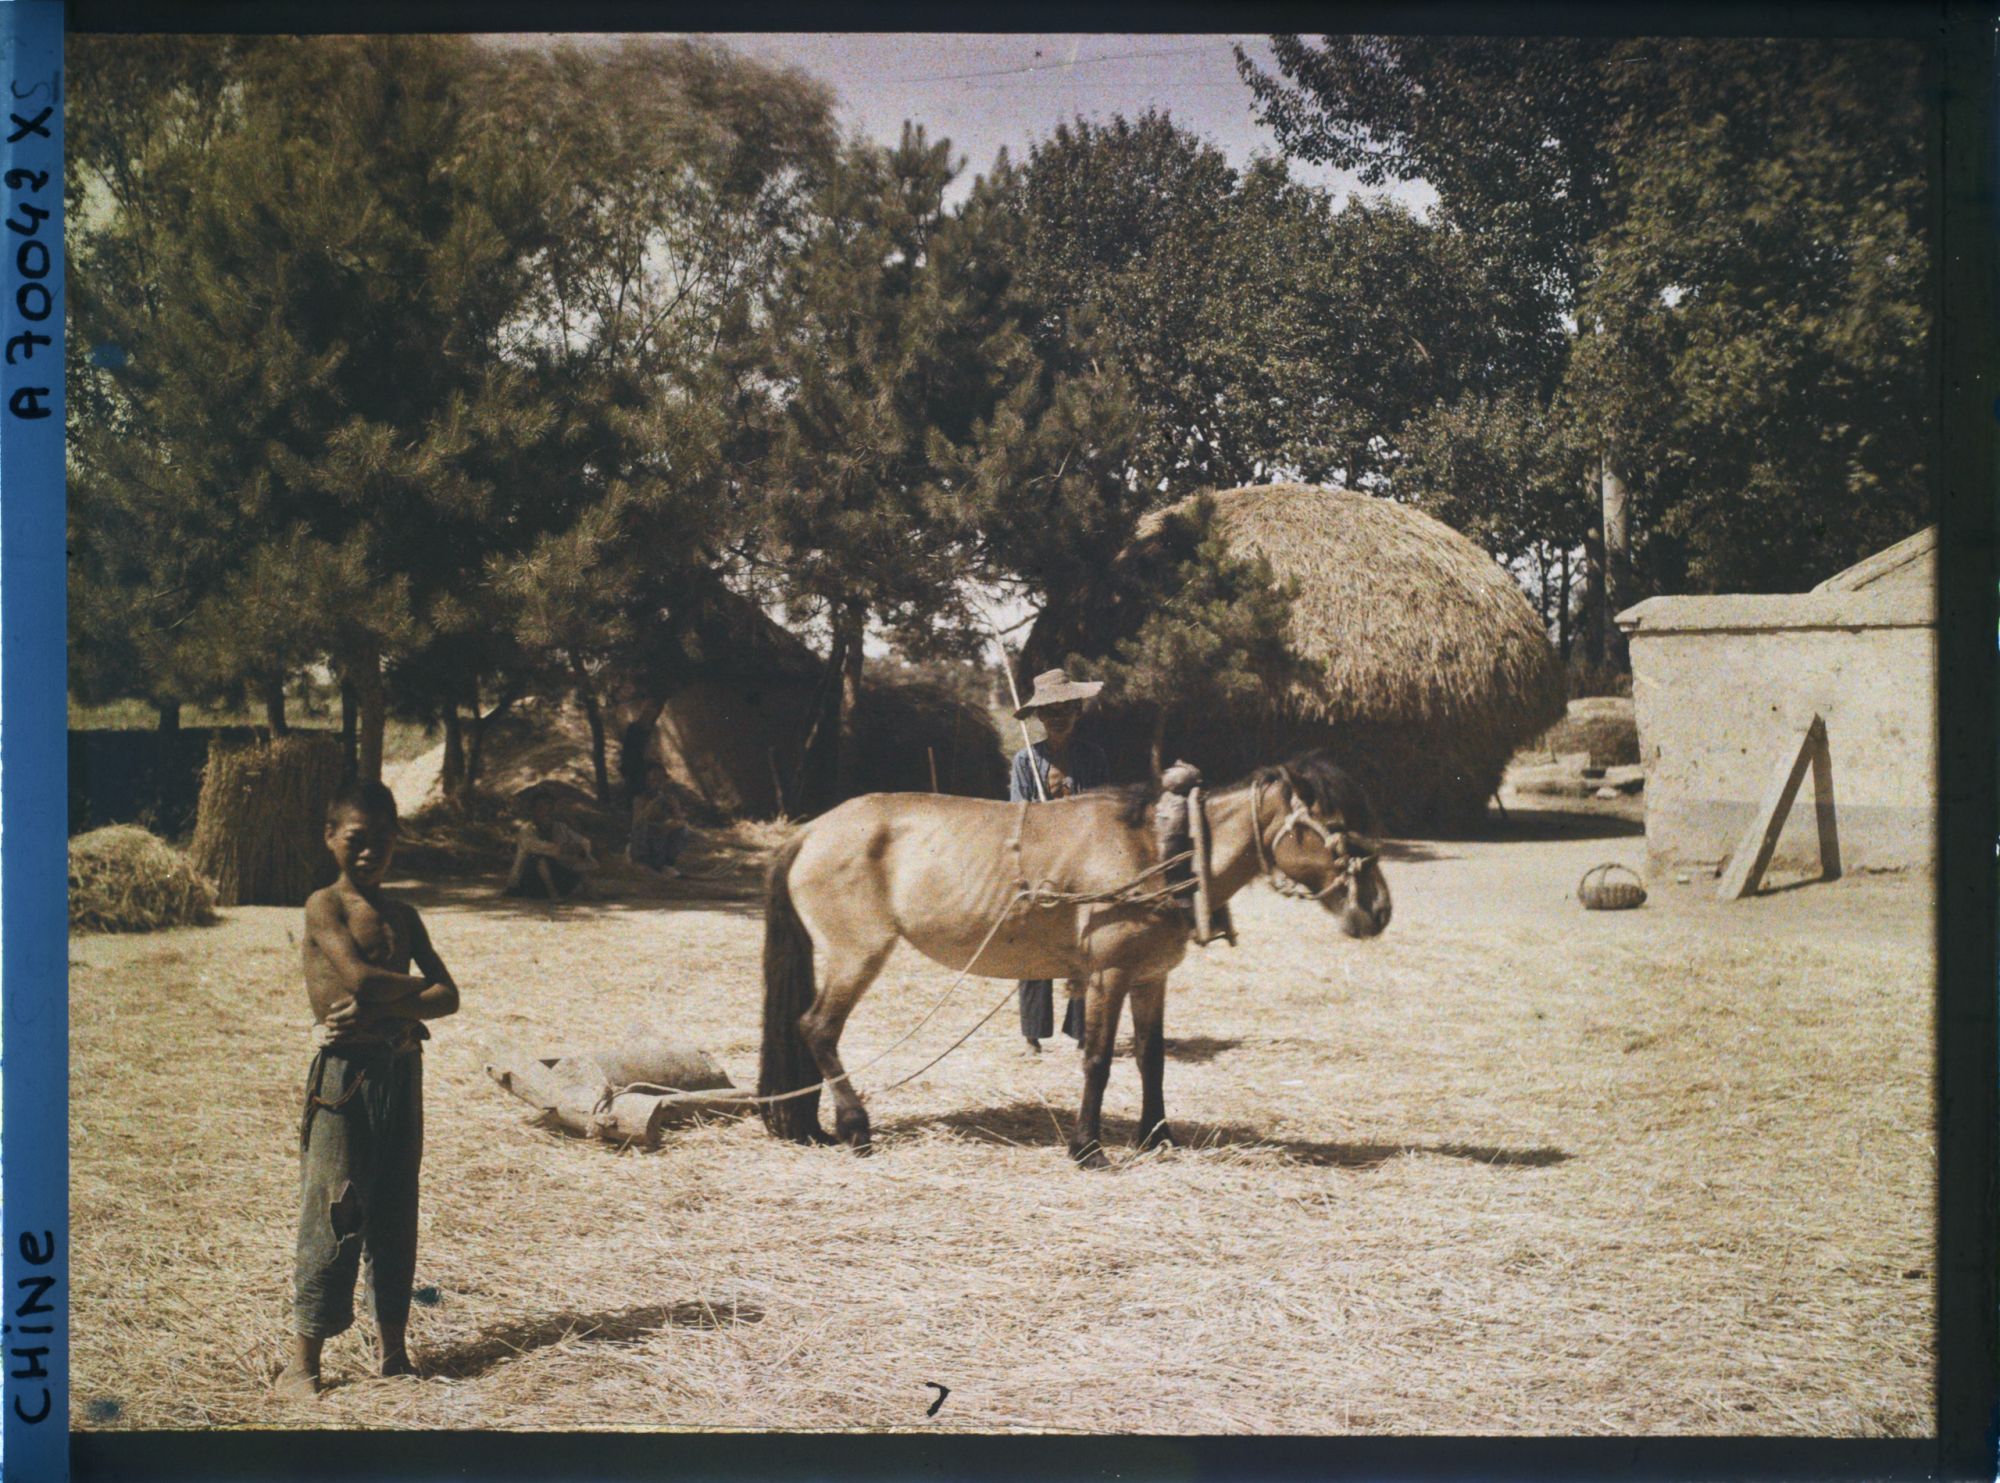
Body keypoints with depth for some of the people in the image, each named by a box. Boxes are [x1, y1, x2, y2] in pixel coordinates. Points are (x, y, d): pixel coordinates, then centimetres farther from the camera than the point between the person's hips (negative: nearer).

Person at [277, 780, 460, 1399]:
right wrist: (415, 987, -1)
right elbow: (359, 975, -18)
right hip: (344, 1071, -6)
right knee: (335, 1214, -5)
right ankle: (302, 1360, 1)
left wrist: (380, 1007, -11)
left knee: (396, 1213, 11)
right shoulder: (324, 906, -3)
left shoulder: (403, 916, 13)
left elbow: (448, 997, 4)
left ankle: (393, 1348, 21)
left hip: (400, 1070, 6)